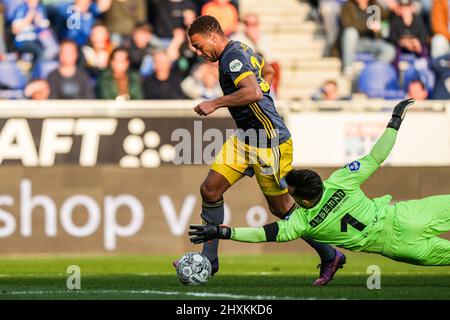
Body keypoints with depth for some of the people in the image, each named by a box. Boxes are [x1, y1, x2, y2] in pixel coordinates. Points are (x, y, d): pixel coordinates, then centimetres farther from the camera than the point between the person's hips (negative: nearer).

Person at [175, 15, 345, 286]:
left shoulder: (232, 57, -18)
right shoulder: (242, 50, 12)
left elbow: (253, 92, -33)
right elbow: (268, 71, 31)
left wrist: (215, 104, -27)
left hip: (269, 141, -10)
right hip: (245, 139, 10)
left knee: (282, 207, 0)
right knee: (210, 190, 1)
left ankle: (330, 256, 15)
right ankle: (209, 259, 7)